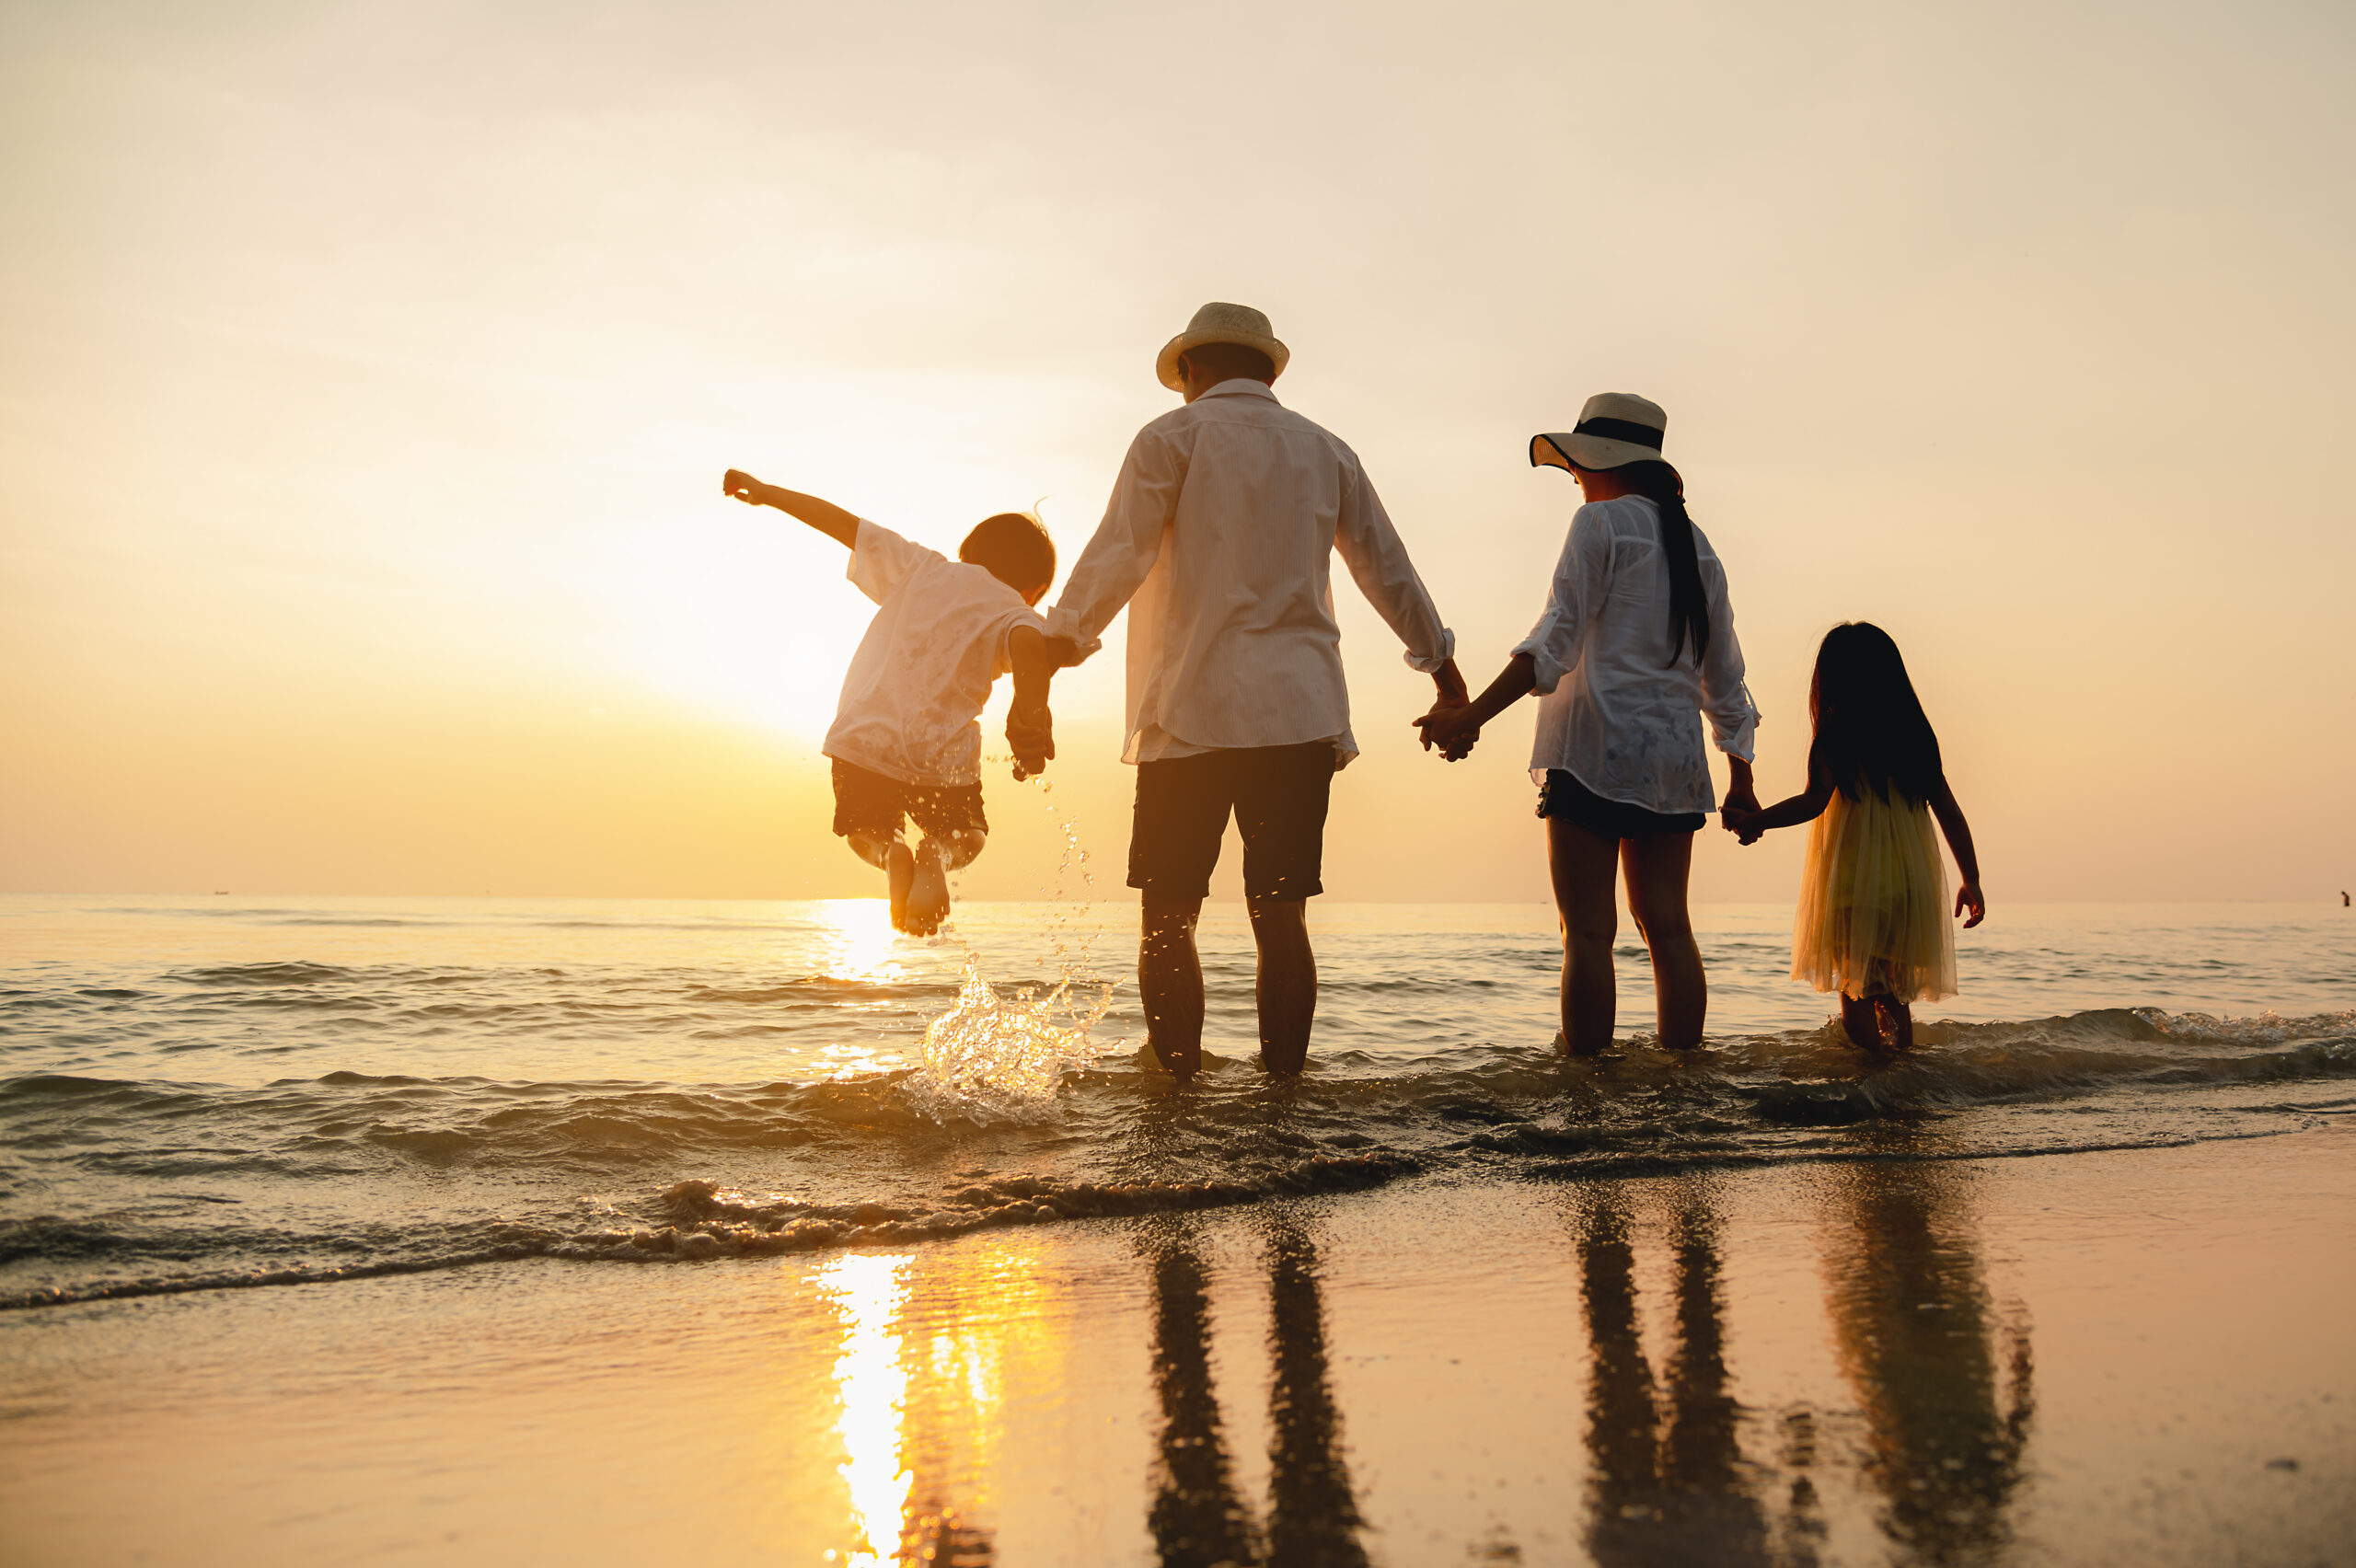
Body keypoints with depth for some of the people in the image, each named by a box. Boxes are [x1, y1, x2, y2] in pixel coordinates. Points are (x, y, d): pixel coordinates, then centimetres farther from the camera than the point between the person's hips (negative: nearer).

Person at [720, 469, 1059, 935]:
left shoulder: (920, 568, 12)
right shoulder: (1015, 614, 3)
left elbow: (842, 522, 15)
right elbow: (1029, 641, -22)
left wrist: (765, 491, 24)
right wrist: (1031, 718, -25)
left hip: (865, 739, 2)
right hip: (944, 755, -1)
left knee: (865, 830, 27)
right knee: (965, 836, 26)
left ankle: (889, 851, -11)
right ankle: (938, 853, -12)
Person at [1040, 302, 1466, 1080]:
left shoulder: (1173, 437, 6)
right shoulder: (1325, 451, 18)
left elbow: (1116, 558, -7)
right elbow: (1389, 570, 24)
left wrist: (1054, 649, -8)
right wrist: (1443, 666, 34)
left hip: (1192, 710, -3)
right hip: (1299, 712, 4)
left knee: (1169, 919, 0)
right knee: (1280, 918, 3)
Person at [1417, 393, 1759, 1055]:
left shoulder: (1600, 522, -3)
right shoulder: (1695, 543, 17)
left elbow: (1557, 637, -15)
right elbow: (1723, 673, 18)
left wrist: (1472, 715, -22)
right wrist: (1740, 778, 23)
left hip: (1596, 746, -7)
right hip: (1674, 754, 7)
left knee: (1588, 931, -6)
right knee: (1668, 926, 8)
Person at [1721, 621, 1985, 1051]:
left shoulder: (1836, 733, -5)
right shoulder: (1917, 734, 11)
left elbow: (1814, 800, -16)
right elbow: (1950, 813, 11)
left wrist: (1755, 820, -13)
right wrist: (1971, 880, 16)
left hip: (1854, 878, -5)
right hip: (1912, 883, 5)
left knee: (1857, 994, -3)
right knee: (1895, 995, 16)